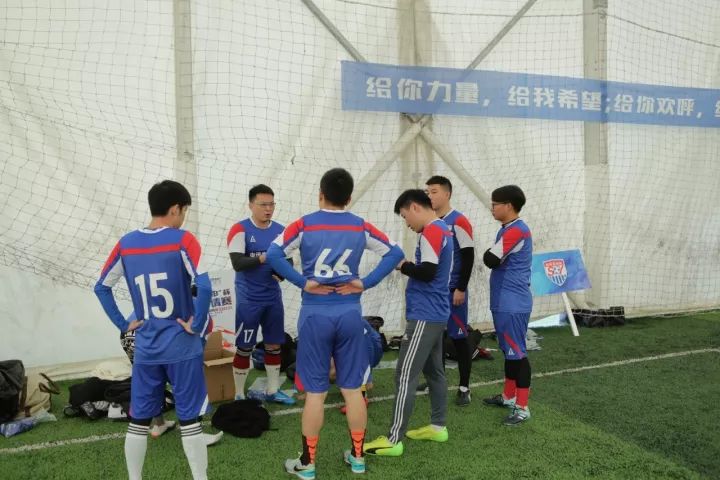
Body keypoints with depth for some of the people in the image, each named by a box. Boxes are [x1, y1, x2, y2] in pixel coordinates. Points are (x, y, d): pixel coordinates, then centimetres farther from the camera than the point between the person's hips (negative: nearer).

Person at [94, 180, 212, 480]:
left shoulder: (126, 243, 3)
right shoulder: (182, 239, -12)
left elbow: (101, 287, 11)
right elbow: (204, 287, -23)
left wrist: (124, 325, 11)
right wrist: (197, 326, -11)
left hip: (145, 348, 4)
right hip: (182, 346, -4)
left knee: (139, 420, 14)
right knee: (190, 420, 4)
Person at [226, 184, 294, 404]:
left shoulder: (281, 230, 5)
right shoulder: (240, 229, -10)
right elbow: (237, 263, -21)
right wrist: (263, 258, -35)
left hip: (273, 298, 5)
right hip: (248, 299, -5)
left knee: (274, 345, 13)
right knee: (244, 348, 3)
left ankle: (272, 391, 28)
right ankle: (239, 395, 17)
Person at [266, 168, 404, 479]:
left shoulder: (305, 225, -5)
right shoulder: (360, 227, 3)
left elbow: (273, 255, -14)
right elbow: (394, 253, 3)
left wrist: (302, 282, -9)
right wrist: (365, 283, 0)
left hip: (315, 314, -2)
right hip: (349, 313, 2)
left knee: (315, 391, 5)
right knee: (352, 388, 12)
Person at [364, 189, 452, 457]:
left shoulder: (431, 232, -16)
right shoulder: (443, 229, 13)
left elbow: (427, 272, -24)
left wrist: (402, 265, -9)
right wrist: (409, 266, 5)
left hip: (424, 316, -10)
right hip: (437, 314, 10)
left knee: (405, 376, -7)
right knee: (434, 371, 17)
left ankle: (394, 440, -3)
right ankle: (438, 427, 27)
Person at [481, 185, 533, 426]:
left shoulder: (516, 230, -18)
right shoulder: (508, 230, 14)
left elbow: (490, 260, -21)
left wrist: (488, 251, -2)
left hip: (513, 304, -10)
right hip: (504, 302, 10)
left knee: (517, 353, -4)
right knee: (509, 351, 19)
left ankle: (522, 407, 3)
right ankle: (509, 396, 31)